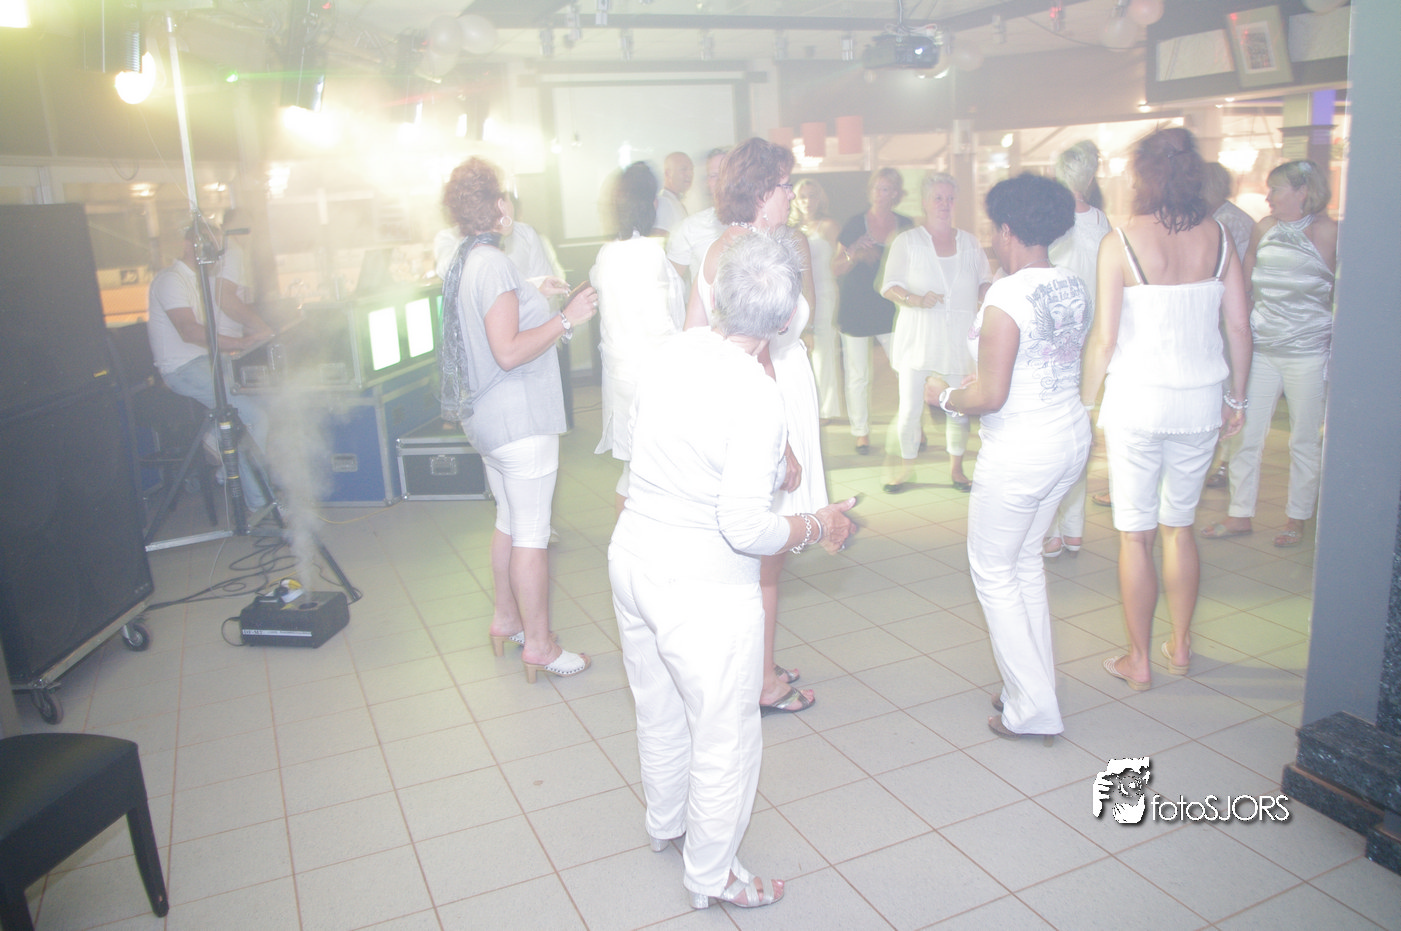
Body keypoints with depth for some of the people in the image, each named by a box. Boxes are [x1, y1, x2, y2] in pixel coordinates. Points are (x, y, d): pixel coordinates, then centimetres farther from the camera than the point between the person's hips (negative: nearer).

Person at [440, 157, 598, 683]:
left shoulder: (464, 262, 11)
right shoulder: (493, 264, -20)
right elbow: (509, 352, -26)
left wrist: (533, 298, 24)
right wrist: (566, 319, -21)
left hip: (487, 416, 10)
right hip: (521, 419, -10)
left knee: (509, 521, 20)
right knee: (532, 533, -2)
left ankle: (506, 618, 32)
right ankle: (538, 645, 7)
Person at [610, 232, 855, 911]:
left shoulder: (674, 350, -3)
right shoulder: (757, 398, -25)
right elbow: (746, 529, -26)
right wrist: (818, 528, -8)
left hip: (633, 555, 8)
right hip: (703, 585, -8)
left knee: (660, 711, 28)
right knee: (726, 735, 14)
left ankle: (664, 822, 52)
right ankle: (710, 874, 34)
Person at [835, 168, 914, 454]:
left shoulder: (906, 226, 4)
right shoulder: (855, 224, -1)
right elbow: (836, 268, 0)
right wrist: (854, 255, -20)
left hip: (890, 309, 1)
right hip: (855, 310, -1)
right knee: (858, 376, 5)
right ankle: (861, 432, 19)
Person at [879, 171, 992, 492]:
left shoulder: (970, 242, 14)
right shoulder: (907, 241, 5)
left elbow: (984, 282, 16)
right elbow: (889, 286, -4)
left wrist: (988, 292, -7)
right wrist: (916, 299, -21)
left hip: (959, 338, 3)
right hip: (918, 337, -3)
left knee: (959, 406, 5)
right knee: (909, 408, -6)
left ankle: (956, 467, 20)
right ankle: (906, 465, 13)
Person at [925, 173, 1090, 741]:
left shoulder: (1006, 299, -21)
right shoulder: (1073, 287, 5)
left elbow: (991, 396, -23)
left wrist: (943, 395, -3)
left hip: (1020, 451, -8)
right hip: (1072, 435, 9)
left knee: (993, 571, 7)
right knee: (1025, 562, 21)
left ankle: (1032, 709, 12)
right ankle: (1034, 681, 31)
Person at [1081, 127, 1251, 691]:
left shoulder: (1121, 242, -10)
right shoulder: (1218, 238, 1)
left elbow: (1104, 338, -11)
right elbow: (1239, 329, 3)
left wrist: (1085, 402, -1)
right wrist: (1236, 399, 15)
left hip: (1136, 401, -4)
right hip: (1200, 401, 4)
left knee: (1135, 535, 6)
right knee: (1180, 526, 19)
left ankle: (1138, 661, 17)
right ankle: (1180, 646, 30)